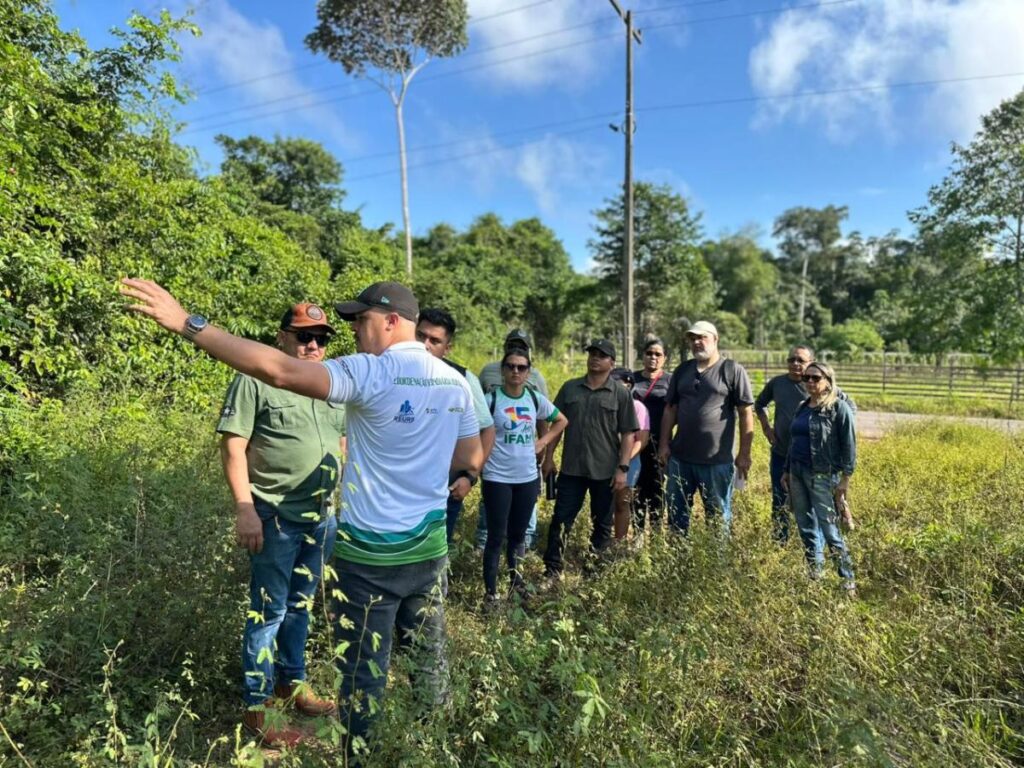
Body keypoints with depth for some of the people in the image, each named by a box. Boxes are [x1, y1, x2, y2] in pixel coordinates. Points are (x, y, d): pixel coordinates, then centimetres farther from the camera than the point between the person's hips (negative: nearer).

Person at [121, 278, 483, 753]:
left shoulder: (372, 373, -18)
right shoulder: (456, 382, 2)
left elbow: (276, 370, -25)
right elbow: (472, 460, 11)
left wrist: (187, 324, -20)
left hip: (371, 555, -6)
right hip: (429, 549, 7)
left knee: (364, 671, 11)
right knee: (429, 654, 22)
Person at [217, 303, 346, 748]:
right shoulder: (256, 380, -10)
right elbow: (233, 447, -13)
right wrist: (245, 510, -19)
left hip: (322, 516, 6)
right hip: (275, 517, -6)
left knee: (300, 606, 19)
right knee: (268, 611, 4)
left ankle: (292, 683, 37)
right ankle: (255, 710, 20)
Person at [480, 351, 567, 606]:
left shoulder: (536, 399, 3)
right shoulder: (491, 400, -11)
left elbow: (561, 421, 17)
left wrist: (543, 442, 7)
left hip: (528, 477, 4)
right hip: (497, 478, -4)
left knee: (518, 533, 17)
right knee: (496, 536, 1)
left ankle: (514, 575, 41)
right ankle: (491, 592, 13)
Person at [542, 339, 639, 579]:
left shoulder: (620, 394, -2)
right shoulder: (570, 387, 5)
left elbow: (628, 434, -4)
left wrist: (623, 468, -10)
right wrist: (549, 456, 3)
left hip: (605, 471, -1)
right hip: (571, 469, 1)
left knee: (602, 524, 13)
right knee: (561, 520, 3)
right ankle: (552, 570, 12)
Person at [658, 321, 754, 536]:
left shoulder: (733, 370, -4)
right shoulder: (682, 370, 10)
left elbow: (746, 413, -6)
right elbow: (670, 409, 11)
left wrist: (744, 454, -9)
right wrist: (664, 444, 3)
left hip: (717, 460, -4)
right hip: (680, 457, 5)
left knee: (718, 516, 10)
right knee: (676, 514, 14)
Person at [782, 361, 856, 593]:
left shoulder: (839, 407, -5)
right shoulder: (802, 408, 14)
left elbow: (849, 444, -8)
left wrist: (845, 477, -13)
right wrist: (787, 471, 18)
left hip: (822, 476, -7)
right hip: (797, 473, 7)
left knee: (829, 530, -6)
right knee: (805, 527, 12)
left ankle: (848, 580, 6)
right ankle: (814, 574, 26)